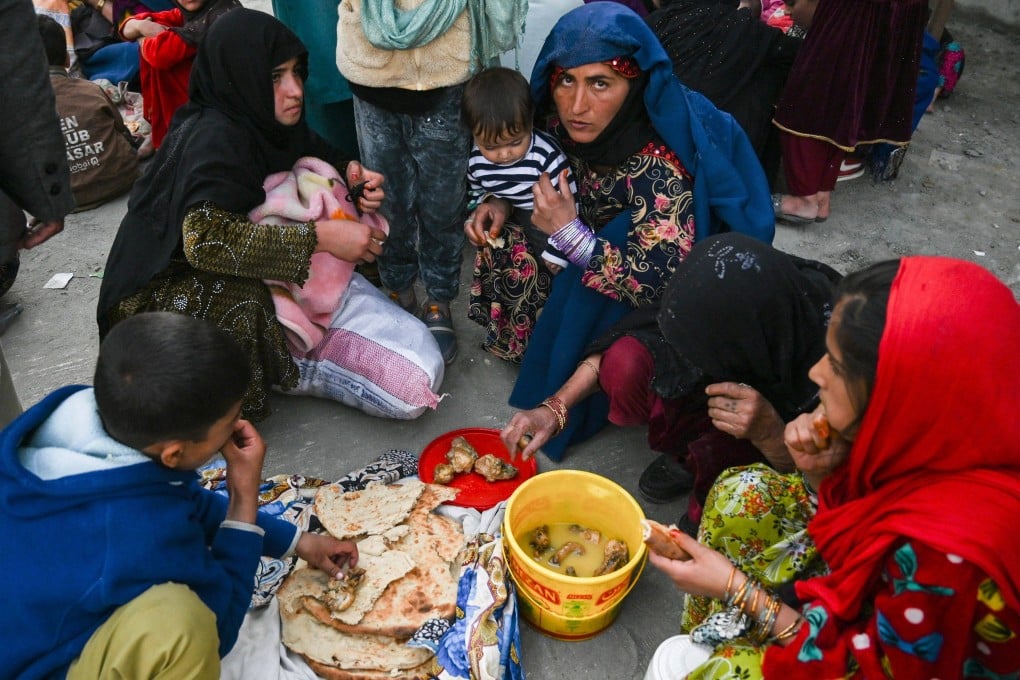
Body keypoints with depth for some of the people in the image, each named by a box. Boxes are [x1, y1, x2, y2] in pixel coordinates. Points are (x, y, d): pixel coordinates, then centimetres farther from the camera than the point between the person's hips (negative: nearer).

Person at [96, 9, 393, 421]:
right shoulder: (215, 139, -29)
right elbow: (205, 238, -42)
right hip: (159, 290, -7)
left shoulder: (262, 118, -7)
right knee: (243, 301, -35)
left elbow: (315, 155, 10)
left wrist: (352, 174, -13)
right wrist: (321, 237, -40)